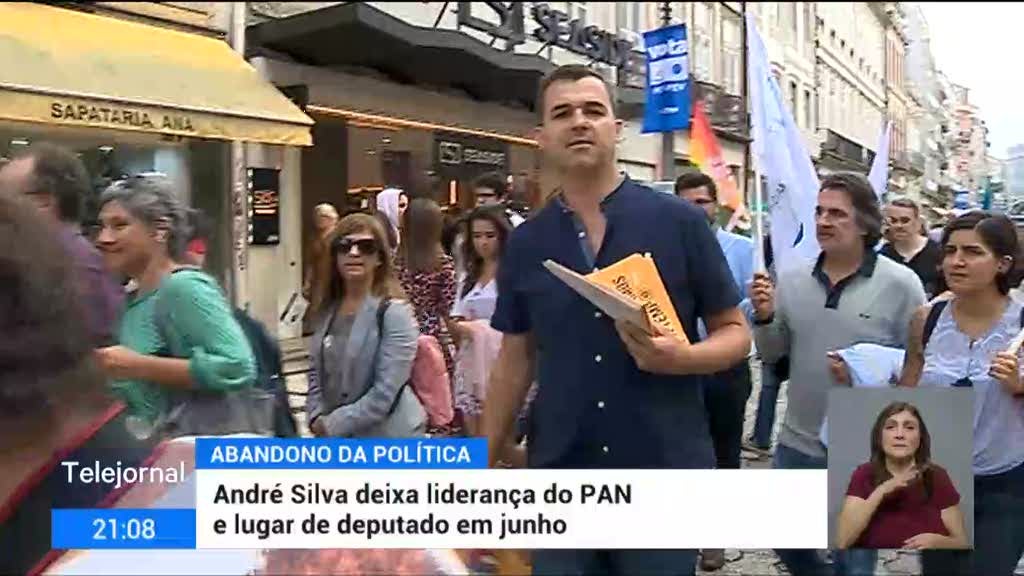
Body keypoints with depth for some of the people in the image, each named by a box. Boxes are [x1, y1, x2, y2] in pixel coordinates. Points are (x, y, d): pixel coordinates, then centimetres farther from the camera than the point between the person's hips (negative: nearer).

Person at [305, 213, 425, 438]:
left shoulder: (394, 312, -16)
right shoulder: (329, 310, 7)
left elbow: (385, 392, -21)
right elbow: (316, 373, 10)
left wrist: (333, 425, -15)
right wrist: (316, 417, -7)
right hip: (337, 443, 7)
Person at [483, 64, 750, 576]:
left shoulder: (679, 222, -5)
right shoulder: (525, 244, 3)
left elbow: (735, 334, 0)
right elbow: (515, 361, 9)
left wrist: (682, 357, -21)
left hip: (665, 474, -2)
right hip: (558, 478, 2)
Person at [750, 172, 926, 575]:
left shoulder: (900, 284, -10)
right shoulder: (791, 278, 0)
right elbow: (772, 354, 5)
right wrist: (764, 318, -12)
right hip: (796, 444, 4)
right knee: (786, 543, 19)